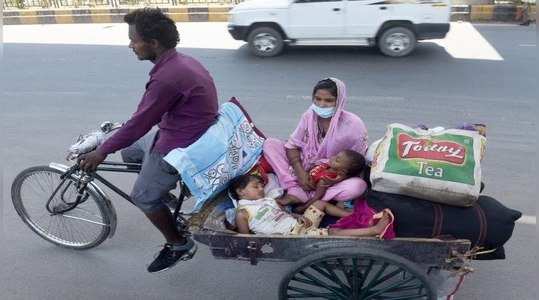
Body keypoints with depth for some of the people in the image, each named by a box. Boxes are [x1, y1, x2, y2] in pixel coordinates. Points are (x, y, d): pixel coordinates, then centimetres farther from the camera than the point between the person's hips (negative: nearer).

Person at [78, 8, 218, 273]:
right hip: (177, 131, 9)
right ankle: (161, 192, 35)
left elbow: (140, 123, -21)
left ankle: (179, 246, 21)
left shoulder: (167, 77, -29)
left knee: (143, 197, 6)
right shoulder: (180, 61, 3)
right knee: (129, 150, 22)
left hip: (180, 147, -9)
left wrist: (102, 152, -9)